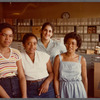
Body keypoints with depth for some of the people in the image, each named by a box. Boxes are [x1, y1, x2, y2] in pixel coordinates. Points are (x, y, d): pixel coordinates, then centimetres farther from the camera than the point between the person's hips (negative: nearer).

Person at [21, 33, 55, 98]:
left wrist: (47, 82, -11)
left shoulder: (44, 55, 2)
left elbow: (51, 72, 6)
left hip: (47, 87, 1)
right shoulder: (20, 57, -2)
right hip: (30, 89, -1)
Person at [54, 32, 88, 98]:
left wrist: (86, 95, 10)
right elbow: (56, 78, -4)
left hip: (78, 90, 1)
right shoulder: (59, 58, -5)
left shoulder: (81, 59, -2)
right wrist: (57, 95, -6)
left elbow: (84, 79, 6)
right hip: (64, 90, -1)